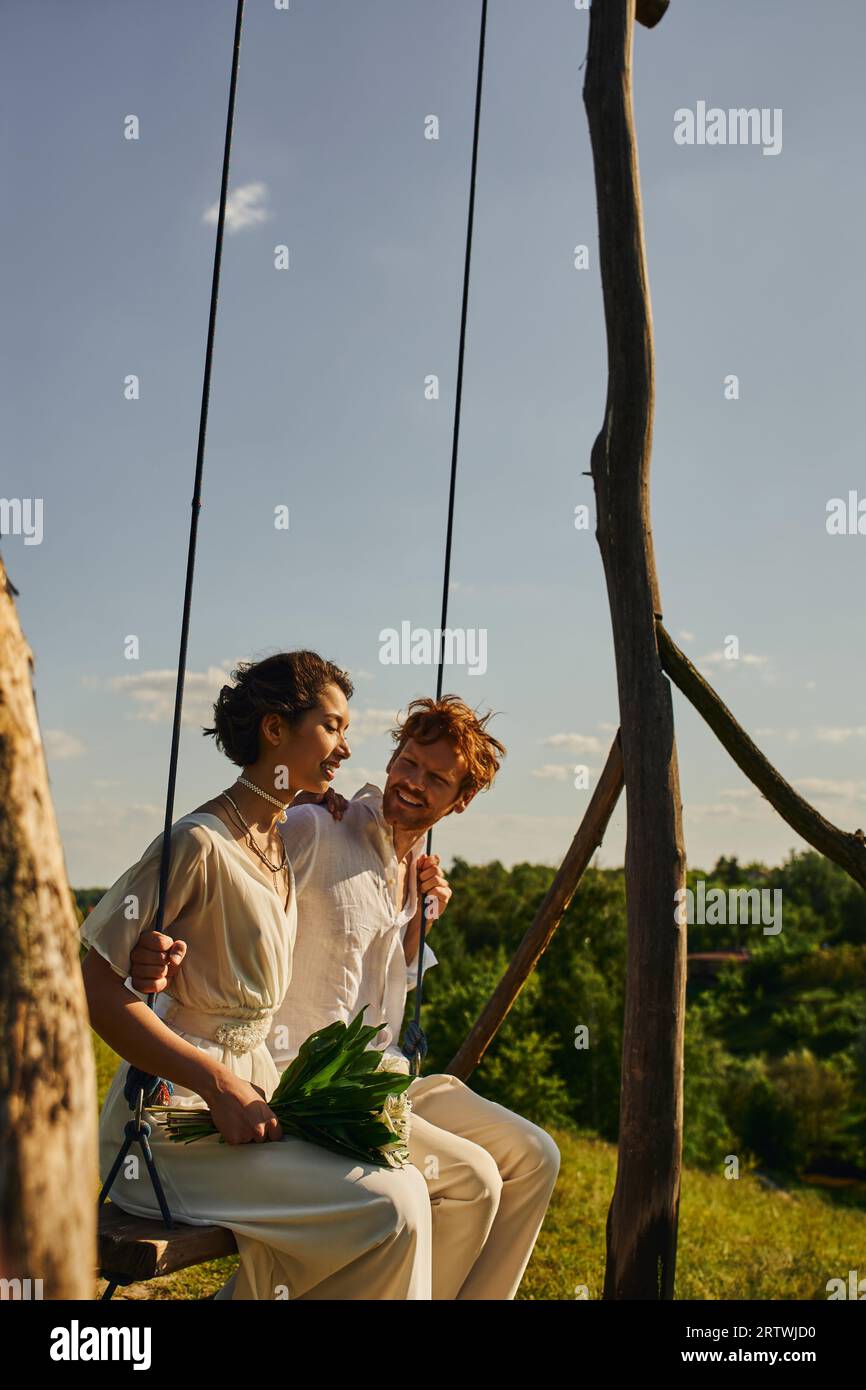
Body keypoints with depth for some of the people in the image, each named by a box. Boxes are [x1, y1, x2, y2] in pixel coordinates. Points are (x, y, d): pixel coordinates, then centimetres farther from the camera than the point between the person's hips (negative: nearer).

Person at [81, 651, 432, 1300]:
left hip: (250, 1088, 8)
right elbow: (100, 991, -17)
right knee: (391, 1206, -18)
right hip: (175, 1111, -8)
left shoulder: (284, 846, 11)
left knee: (404, 1182, -8)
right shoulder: (199, 843, -15)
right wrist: (223, 1088, -19)